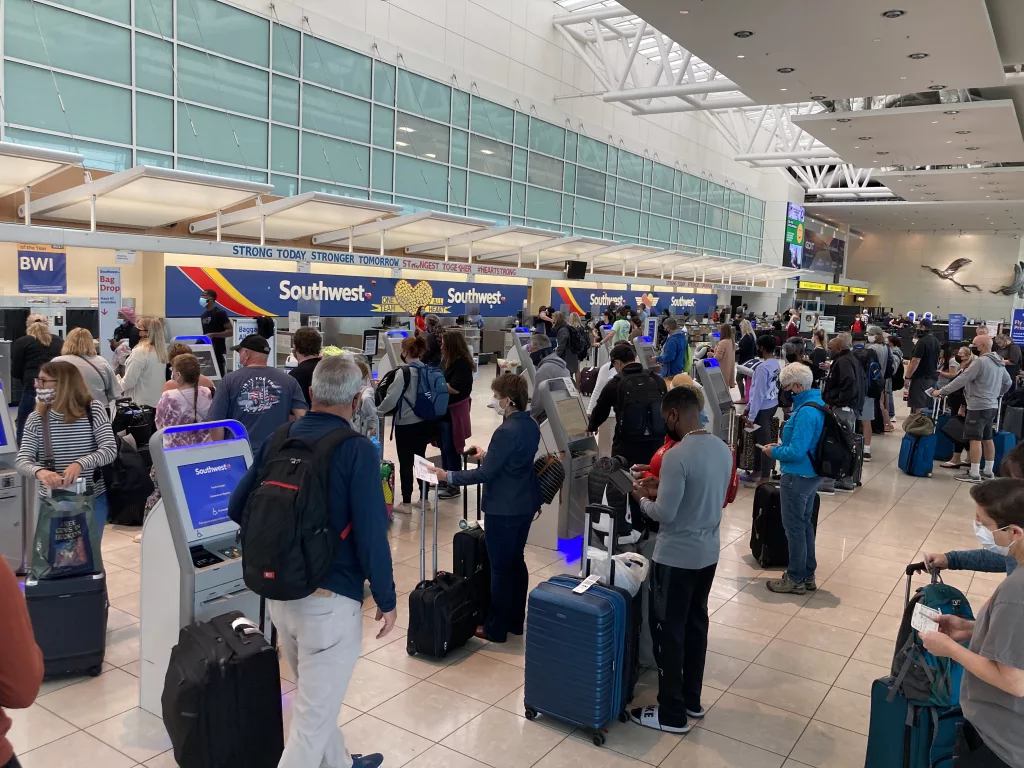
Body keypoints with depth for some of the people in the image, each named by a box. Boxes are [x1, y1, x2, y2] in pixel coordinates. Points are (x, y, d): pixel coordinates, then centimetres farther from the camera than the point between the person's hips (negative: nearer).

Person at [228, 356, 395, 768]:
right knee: (313, 716, 6)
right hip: (330, 598, -7)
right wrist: (387, 599, -6)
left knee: (315, 696, 27)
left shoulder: (277, 440, 2)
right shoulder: (357, 450, -16)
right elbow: (371, 533, -18)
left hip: (278, 591, 7)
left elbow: (237, 509, 9)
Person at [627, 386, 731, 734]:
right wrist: (662, 489, 13)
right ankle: (692, 700, 33)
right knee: (696, 623, 19)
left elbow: (664, 515, -22)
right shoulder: (723, 449, 2)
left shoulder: (677, 456, -24)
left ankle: (672, 713, 16)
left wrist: (642, 498, -3)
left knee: (668, 630, 5)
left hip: (676, 557, -8)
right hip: (709, 552, 8)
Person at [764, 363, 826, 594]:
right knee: (805, 523, 19)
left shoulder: (806, 411, -25)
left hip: (798, 477, -10)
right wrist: (781, 447, 9)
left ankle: (795, 579, 14)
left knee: (794, 527, 3)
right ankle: (808, 575, 30)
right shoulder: (818, 403, 7)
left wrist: (774, 452, -11)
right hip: (811, 474, 10)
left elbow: (797, 452, -27)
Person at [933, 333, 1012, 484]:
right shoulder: (999, 363, 11)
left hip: (979, 406, -9)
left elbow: (961, 380, -18)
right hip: (992, 406, 9)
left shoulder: (980, 362, -18)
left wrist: (941, 392, -11)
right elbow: (1008, 382, 22)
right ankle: (988, 471, 21)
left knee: (975, 439, -6)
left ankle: (974, 474, -5)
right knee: (987, 439, 15)